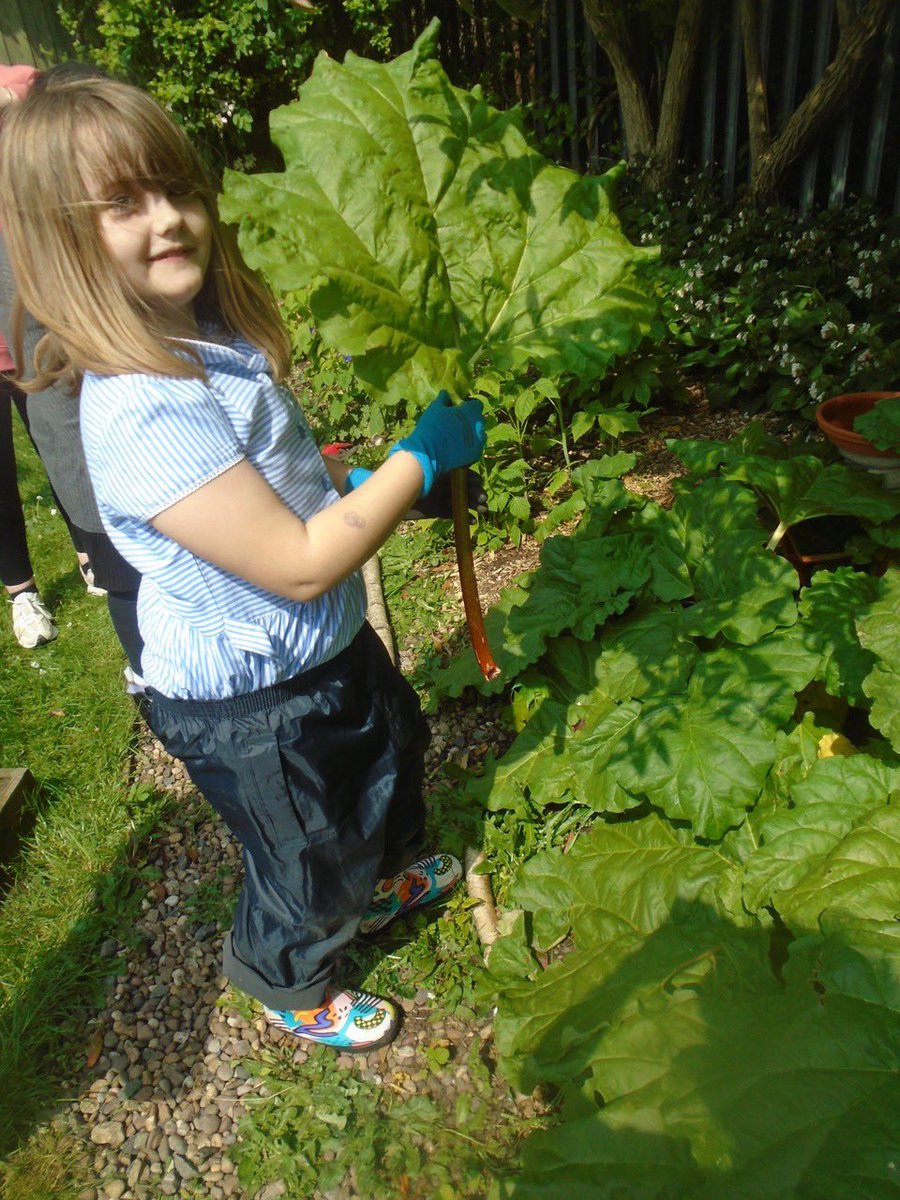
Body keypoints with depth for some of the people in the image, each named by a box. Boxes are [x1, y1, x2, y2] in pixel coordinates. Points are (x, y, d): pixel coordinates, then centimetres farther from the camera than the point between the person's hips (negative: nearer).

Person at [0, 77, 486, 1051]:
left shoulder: (211, 339, -3)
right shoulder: (142, 412, -34)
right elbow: (300, 566, -33)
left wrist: (371, 484, 2)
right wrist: (420, 457, -24)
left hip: (329, 643, 9)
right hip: (249, 703, -9)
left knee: (390, 754, 32)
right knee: (305, 857, 17)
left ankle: (377, 882, 66)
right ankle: (288, 984, 53)